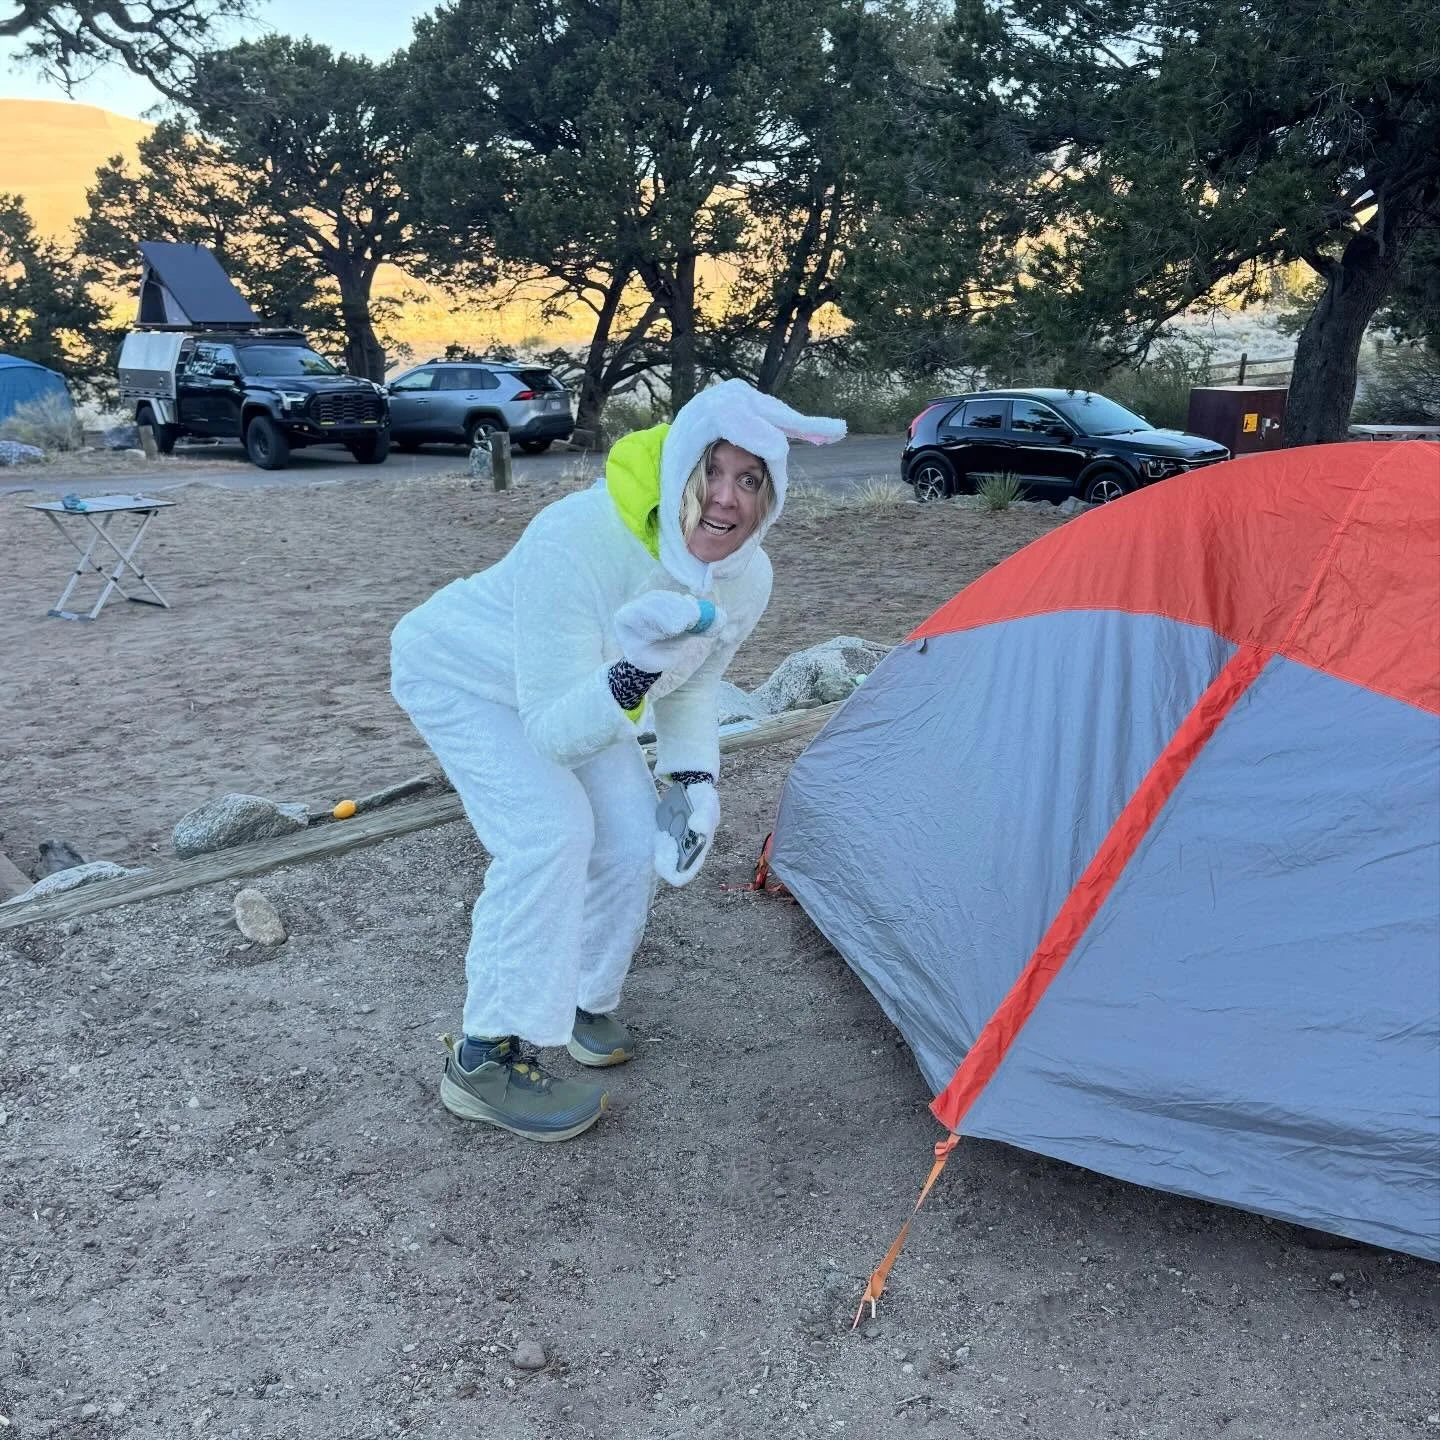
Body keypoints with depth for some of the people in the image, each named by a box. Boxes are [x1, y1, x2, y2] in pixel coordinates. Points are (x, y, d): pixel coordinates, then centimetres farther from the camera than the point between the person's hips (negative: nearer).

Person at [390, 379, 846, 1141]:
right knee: (549, 830, -24)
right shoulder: (575, 541, -42)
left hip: (568, 687, 6)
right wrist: (634, 675, -54)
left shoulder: (746, 578, -21)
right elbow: (550, 734, -37)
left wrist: (695, 783, -16)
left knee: (633, 837, -2)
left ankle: (575, 1001, 24)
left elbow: (691, 691, -2)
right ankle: (485, 1058, -10)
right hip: (459, 675, -6)